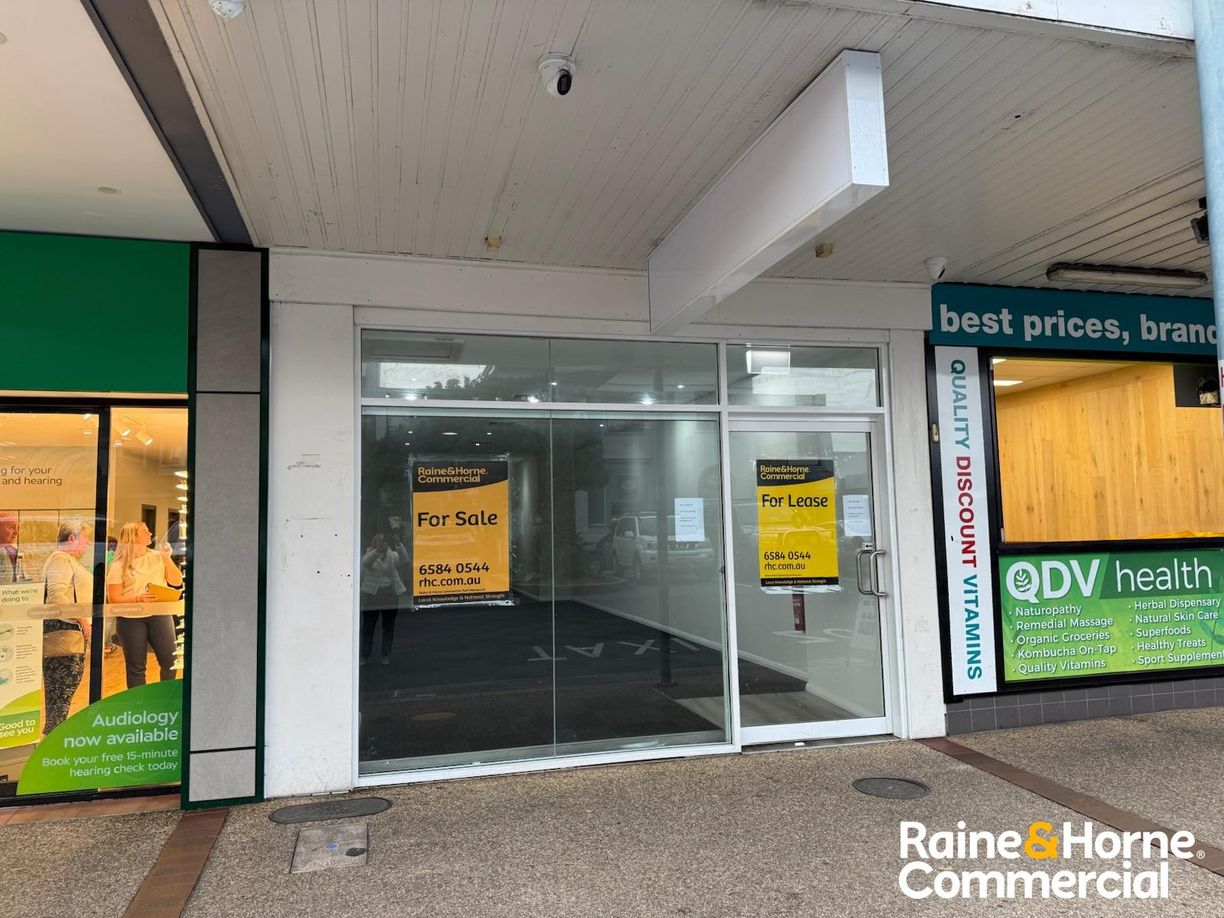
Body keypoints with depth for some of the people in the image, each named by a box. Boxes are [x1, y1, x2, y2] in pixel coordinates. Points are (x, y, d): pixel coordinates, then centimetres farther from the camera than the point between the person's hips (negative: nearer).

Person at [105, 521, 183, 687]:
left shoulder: (158, 557, 7)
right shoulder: (119, 566, -2)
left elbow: (177, 582, 3)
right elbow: (113, 598, -5)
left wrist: (168, 558, -6)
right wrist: (138, 598, -21)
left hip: (159, 615, 2)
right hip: (130, 619, -2)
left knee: (170, 661, 2)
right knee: (135, 667, 5)